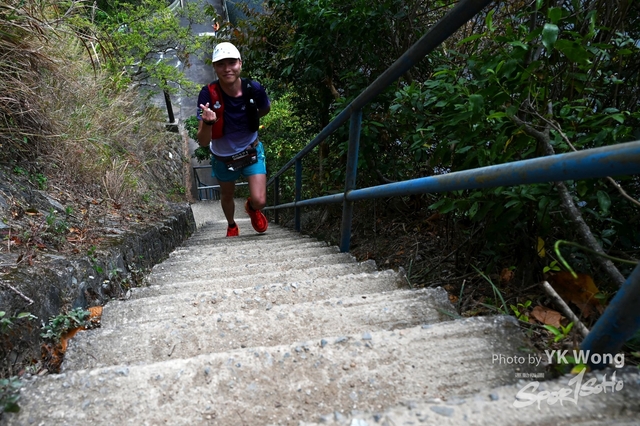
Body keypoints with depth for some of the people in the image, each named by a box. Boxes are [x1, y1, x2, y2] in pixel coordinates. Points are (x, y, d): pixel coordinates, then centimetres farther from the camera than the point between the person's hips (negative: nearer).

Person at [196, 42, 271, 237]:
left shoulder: (254, 89, -22)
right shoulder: (208, 94, -26)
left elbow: (265, 109, 5)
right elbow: (203, 142, -29)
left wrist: (248, 120, -3)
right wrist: (208, 123, -47)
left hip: (251, 151, 0)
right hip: (223, 157, 1)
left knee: (259, 201, -12)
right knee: (227, 195, 22)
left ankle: (252, 209, 29)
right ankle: (231, 225, 56)